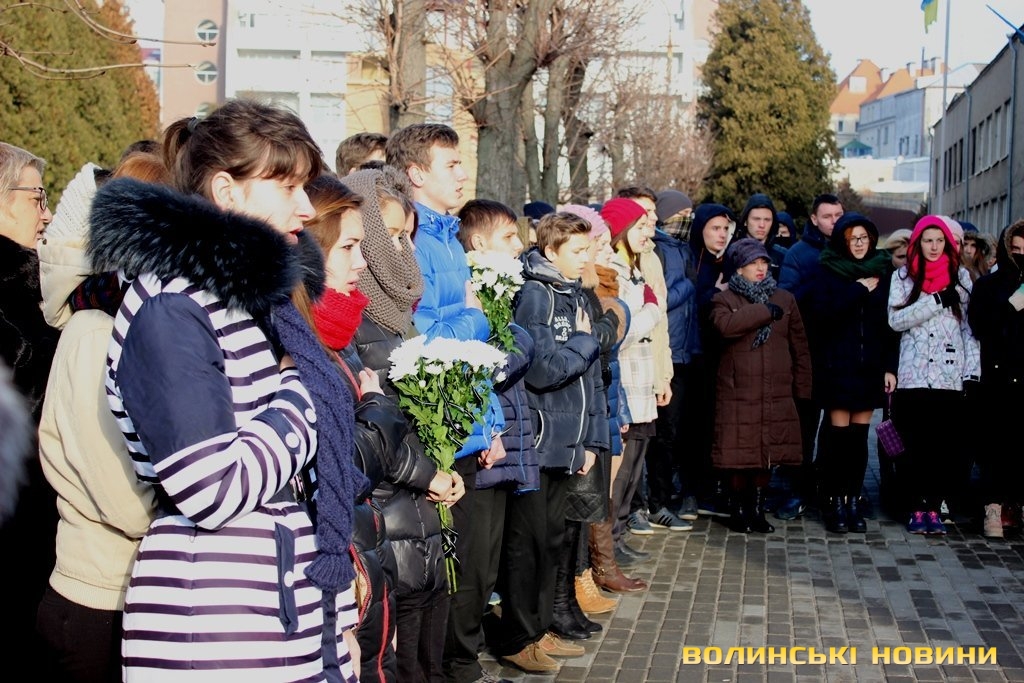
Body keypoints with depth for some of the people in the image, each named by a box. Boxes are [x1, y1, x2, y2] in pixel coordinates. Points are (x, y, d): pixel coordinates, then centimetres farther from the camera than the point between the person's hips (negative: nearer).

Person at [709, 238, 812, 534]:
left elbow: (800, 347, 15)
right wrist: (765, 311, -12)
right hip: (737, 395, -3)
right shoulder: (724, 300, 4)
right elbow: (726, 325, -21)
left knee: (768, 453, 5)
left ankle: (757, 508, 19)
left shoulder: (784, 299, 14)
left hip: (776, 394, 3)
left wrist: (802, 389, 10)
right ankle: (738, 508, 14)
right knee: (740, 453, -2)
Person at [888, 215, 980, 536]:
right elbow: (895, 319, -6)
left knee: (945, 446, 0)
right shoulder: (903, 277, 8)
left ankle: (933, 507, 8)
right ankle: (917, 507, 7)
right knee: (916, 445, 0)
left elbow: (969, 325, 8)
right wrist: (938, 301, -13)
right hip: (913, 376, -1)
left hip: (950, 376, 1)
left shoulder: (960, 275, 11)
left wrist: (973, 369, -1)